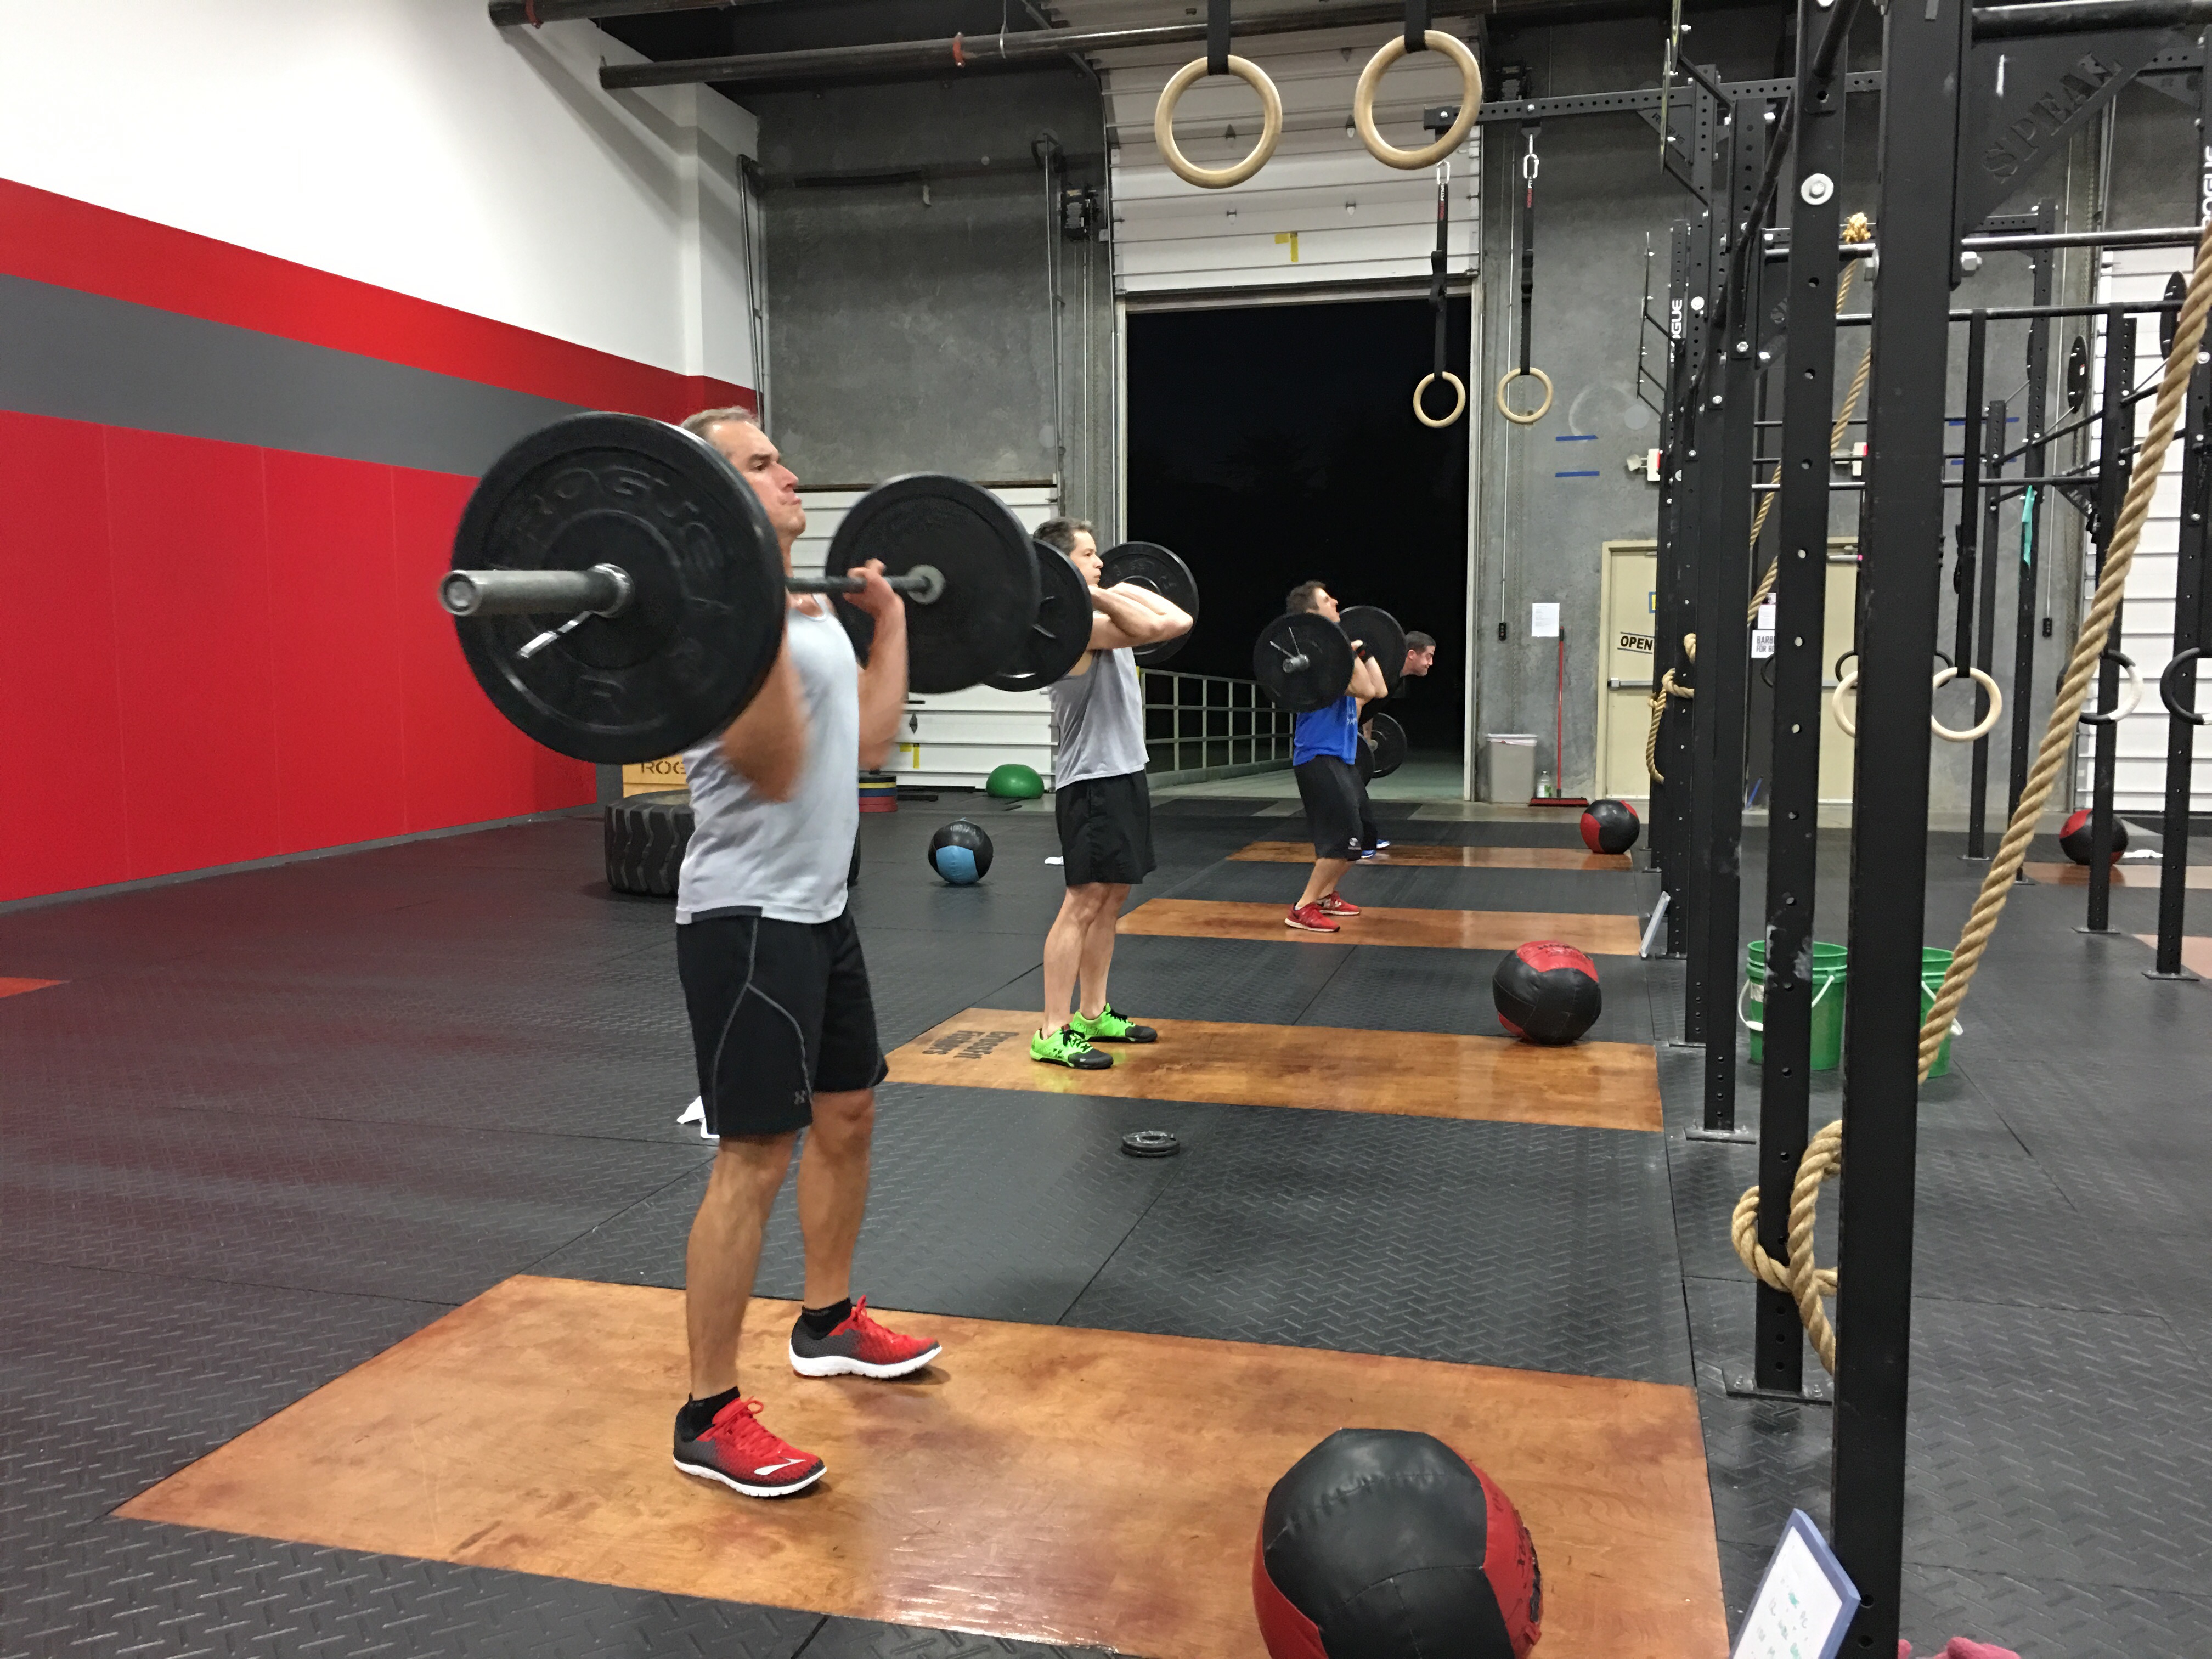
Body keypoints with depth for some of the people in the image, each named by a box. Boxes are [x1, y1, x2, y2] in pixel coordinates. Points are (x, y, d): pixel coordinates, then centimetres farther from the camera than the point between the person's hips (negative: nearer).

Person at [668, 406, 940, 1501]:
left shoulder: (804, 607, 13)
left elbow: (868, 738, 16)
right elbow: (774, 768, -28)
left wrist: (890, 615, 21)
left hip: (818, 910, 10)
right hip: (747, 921, -10)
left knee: (847, 1114, 20)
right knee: (755, 1157, -7)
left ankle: (829, 1323, 39)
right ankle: (709, 1418, 5)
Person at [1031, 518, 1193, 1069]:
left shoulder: (1103, 615, 14)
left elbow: (1178, 621, 17)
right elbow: (1155, 628, -29)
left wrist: (1126, 587, 23)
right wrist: (1091, 592, -26)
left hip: (1123, 775, 10)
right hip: (1092, 781, -10)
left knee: (1111, 899, 14)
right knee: (1084, 903, -9)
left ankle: (1093, 1015, 23)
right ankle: (1053, 1034, -5)